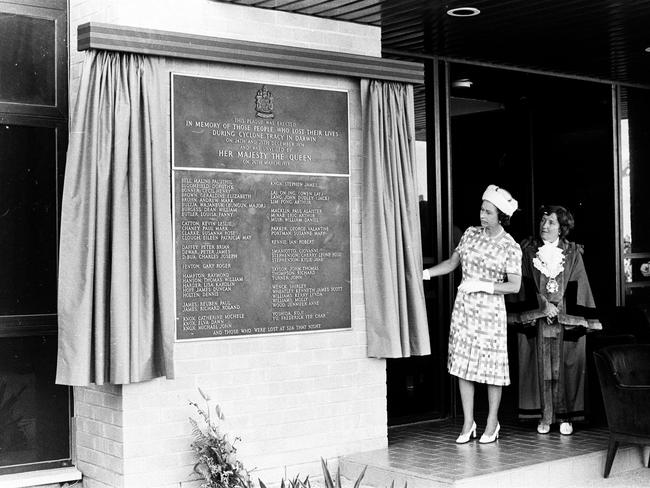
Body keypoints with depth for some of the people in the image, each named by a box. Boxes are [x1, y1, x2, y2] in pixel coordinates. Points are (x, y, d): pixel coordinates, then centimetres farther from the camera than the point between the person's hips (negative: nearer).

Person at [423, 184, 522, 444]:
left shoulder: (510, 247, -7)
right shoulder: (471, 234, 6)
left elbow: (514, 286, -9)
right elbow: (452, 262, 13)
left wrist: (482, 285, -16)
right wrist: (426, 272, 1)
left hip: (490, 310, -4)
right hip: (463, 307, 4)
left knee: (491, 365, 1)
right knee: (462, 363, 4)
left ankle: (492, 422, 16)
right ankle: (468, 423, 12)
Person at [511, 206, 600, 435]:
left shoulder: (572, 253, 6)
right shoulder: (528, 250, 6)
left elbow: (576, 287, 2)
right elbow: (526, 284, 1)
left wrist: (559, 310, -8)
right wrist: (544, 305, -10)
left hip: (565, 319, 0)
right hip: (537, 319, 0)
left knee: (563, 368, 0)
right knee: (542, 368, 1)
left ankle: (565, 416, 7)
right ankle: (544, 417, 7)